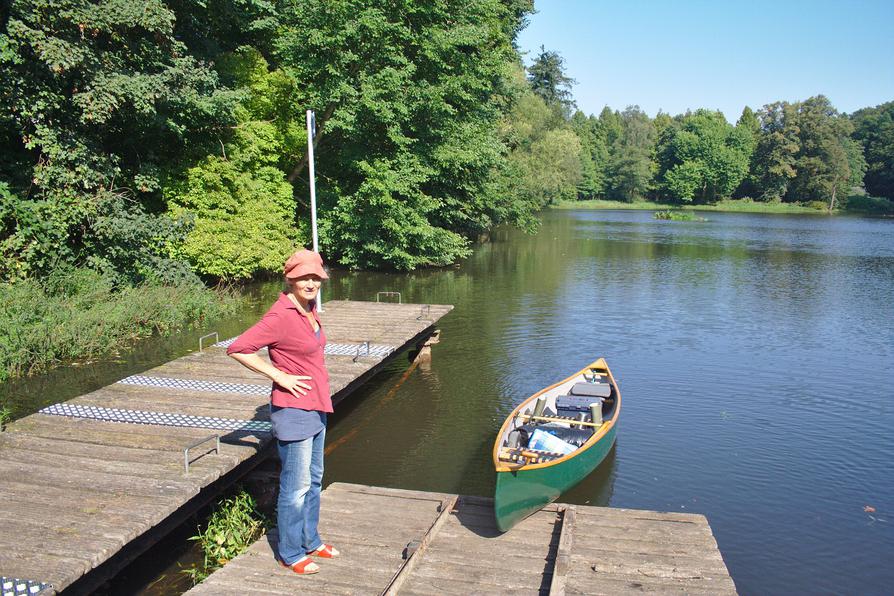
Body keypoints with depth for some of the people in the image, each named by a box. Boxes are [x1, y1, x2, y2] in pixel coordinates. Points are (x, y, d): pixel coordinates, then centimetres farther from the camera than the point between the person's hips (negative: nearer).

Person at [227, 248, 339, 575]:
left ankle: (310, 540, 36)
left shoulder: (309, 310, 6)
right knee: (296, 486, 4)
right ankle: (291, 553, 21)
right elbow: (238, 349, -24)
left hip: (315, 408, 9)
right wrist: (279, 377, -21)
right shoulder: (280, 316, -21)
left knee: (314, 478, 20)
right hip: (294, 410, -9)